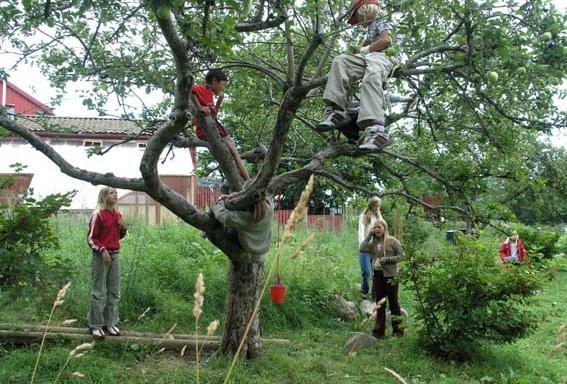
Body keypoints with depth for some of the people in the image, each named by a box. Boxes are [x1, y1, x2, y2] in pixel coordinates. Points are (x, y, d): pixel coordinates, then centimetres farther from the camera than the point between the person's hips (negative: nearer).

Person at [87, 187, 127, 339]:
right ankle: (95, 325, 5)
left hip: (115, 254, 7)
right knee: (99, 292, -2)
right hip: (101, 255, -7)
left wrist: (123, 228, 1)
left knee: (114, 291, 9)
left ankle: (110, 323, 17)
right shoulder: (98, 215, -9)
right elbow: (91, 238, -9)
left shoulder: (117, 214, 10)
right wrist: (102, 250, -19)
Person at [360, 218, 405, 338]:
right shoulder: (373, 243, 9)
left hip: (390, 275, -4)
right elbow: (363, 248, -5)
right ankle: (379, 330, 17)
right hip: (377, 275, 5)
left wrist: (388, 259, -17)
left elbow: (401, 255, -5)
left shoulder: (392, 241, -4)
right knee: (379, 302, 11)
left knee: (393, 302, 4)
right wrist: (369, 235, -1)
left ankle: (398, 329, 14)